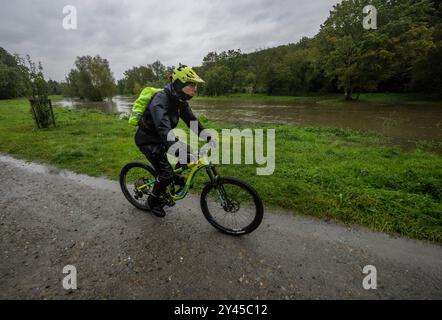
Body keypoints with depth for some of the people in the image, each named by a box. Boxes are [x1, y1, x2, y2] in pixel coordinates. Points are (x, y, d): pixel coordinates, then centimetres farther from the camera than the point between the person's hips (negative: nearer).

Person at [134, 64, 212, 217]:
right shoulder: (160, 100, -32)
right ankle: (153, 200, 12)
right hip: (147, 140, -8)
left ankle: (174, 176, 20)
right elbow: (164, 129, -46)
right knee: (166, 172, -14)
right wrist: (181, 153, -57)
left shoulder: (180, 101, -5)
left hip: (161, 137, 8)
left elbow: (191, 120, 0)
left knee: (188, 152, -4)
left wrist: (209, 137, -10)